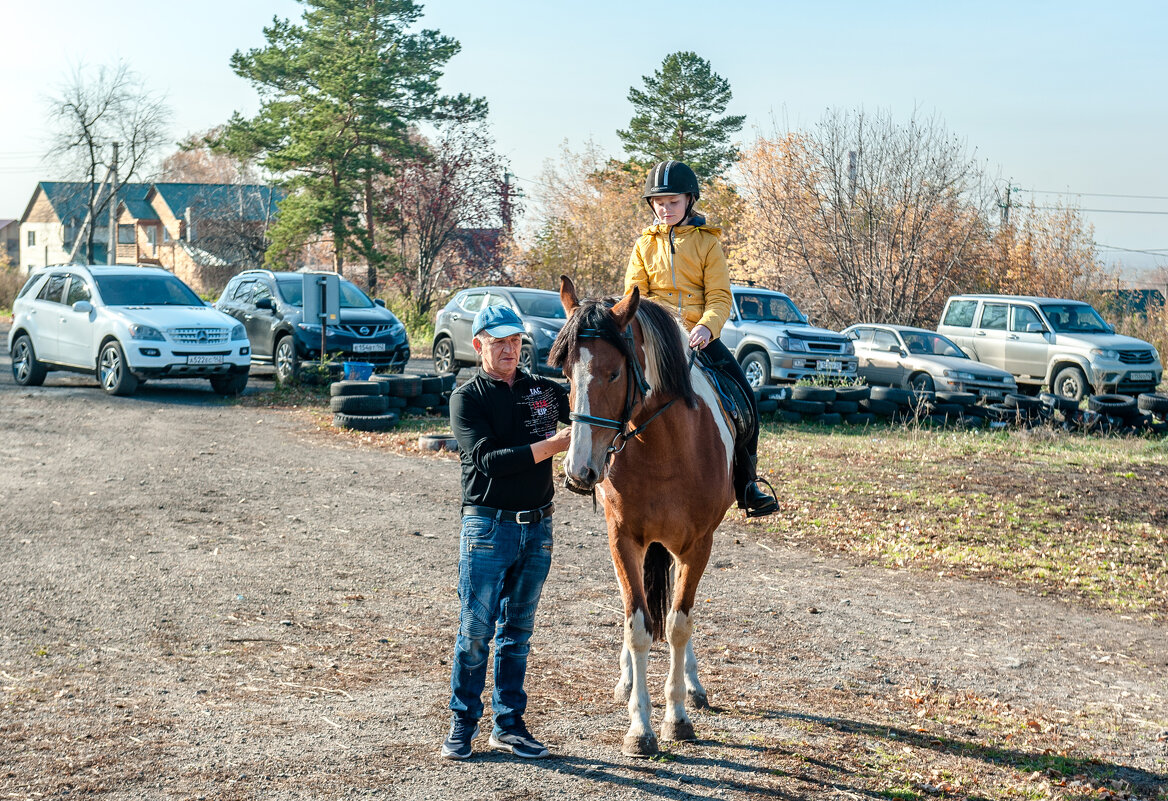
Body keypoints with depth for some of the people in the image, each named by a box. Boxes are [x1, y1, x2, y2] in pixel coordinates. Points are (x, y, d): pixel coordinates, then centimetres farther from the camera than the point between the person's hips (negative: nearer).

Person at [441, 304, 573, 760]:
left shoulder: (543, 389, 9)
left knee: (517, 632, 11)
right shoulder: (467, 398, -4)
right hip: (488, 526, -4)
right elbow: (489, 460, -16)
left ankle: (509, 724, 19)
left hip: (537, 526, 4)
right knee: (475, 631, -1)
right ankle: (462, 724, 10)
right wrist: (553, 445, -22)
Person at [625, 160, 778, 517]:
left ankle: (746, 485, 5)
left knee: (744, 399, -9)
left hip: (700, 334, 0)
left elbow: (719, 296, -3)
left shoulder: (707, 242, 5)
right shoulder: (645, 245, 9)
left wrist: (707, 326, -23)